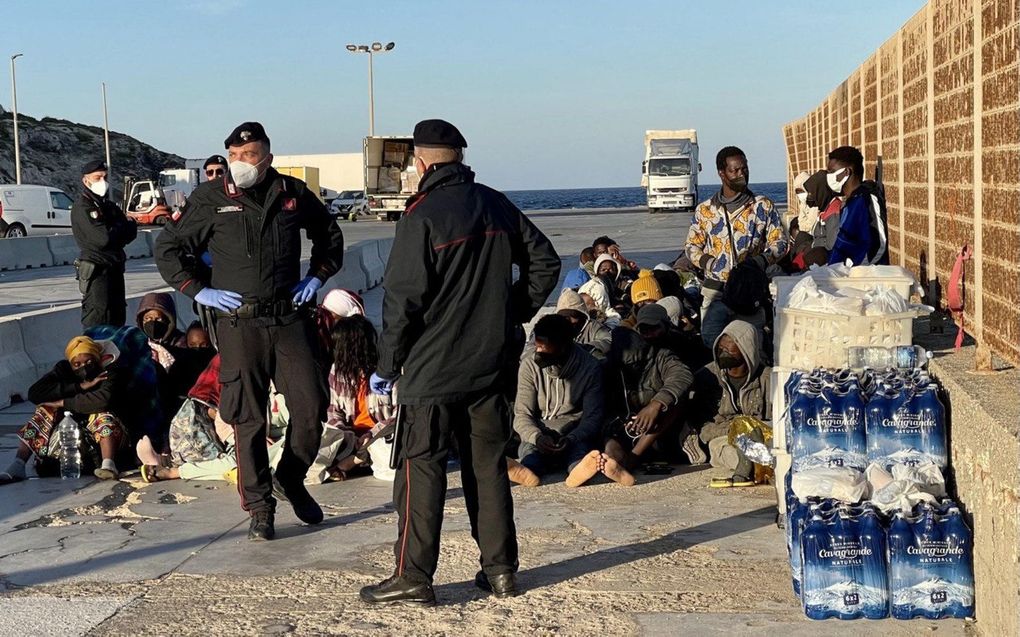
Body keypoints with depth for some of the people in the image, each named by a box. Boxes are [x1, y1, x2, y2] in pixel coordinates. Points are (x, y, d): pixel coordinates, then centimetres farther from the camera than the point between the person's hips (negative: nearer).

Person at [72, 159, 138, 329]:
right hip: (96, 270, -9)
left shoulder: (109, 205, 16)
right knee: (97, 321, -11)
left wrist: (115, 232, -14)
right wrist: (125, 227, -5)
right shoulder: (82, 207, -11)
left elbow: (131, 233, 7)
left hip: (115, 269, 9)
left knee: (117, 318, 14)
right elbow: (104, 238, -22)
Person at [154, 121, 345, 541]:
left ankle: (292, 477, 26)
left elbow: (330, 236, 24)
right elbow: (167, 248, 9)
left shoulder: (294, 194, 7)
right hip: (238, 322, -2)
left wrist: (317, 276, 12)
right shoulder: (211, 199, 1)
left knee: (311, 405, 0)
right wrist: (197, 290, 0)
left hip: (290, 317, 2)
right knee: (248, 418, -1)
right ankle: (259, 509, 9)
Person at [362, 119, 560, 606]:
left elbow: (403, 299, -14)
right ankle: (500, 569, 17)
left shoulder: (423, 214, -13)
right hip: (491, 364, 6)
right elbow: (545, 263, 13)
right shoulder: (497, 206, 7)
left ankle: (413, 576, 2)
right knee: (488, 463, 12)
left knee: (421, 466, 0)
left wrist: (387, 366, -6)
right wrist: (512, 316, 17)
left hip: (432, 367, -6)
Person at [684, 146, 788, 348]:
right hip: (716, 289, 1)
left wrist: (760, 261, -12)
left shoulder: (763, 207, 6)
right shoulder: (705, 210, 10)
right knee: (711, 337, -11)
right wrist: (709, 263, -4)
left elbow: (779, 242, 6)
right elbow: (692, 246, 15)